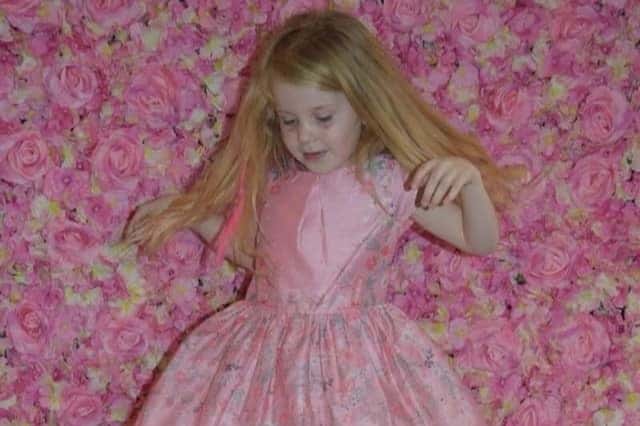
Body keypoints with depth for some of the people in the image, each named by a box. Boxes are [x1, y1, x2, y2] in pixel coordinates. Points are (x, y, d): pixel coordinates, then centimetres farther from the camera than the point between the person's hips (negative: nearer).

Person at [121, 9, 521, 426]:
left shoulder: (394, 183, -7)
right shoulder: (271, 176, 4)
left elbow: (481, 241, -6)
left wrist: (470, 179, -23)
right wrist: (188, 213, 15)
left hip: (360, 355, -3)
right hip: (268, 350, 3)